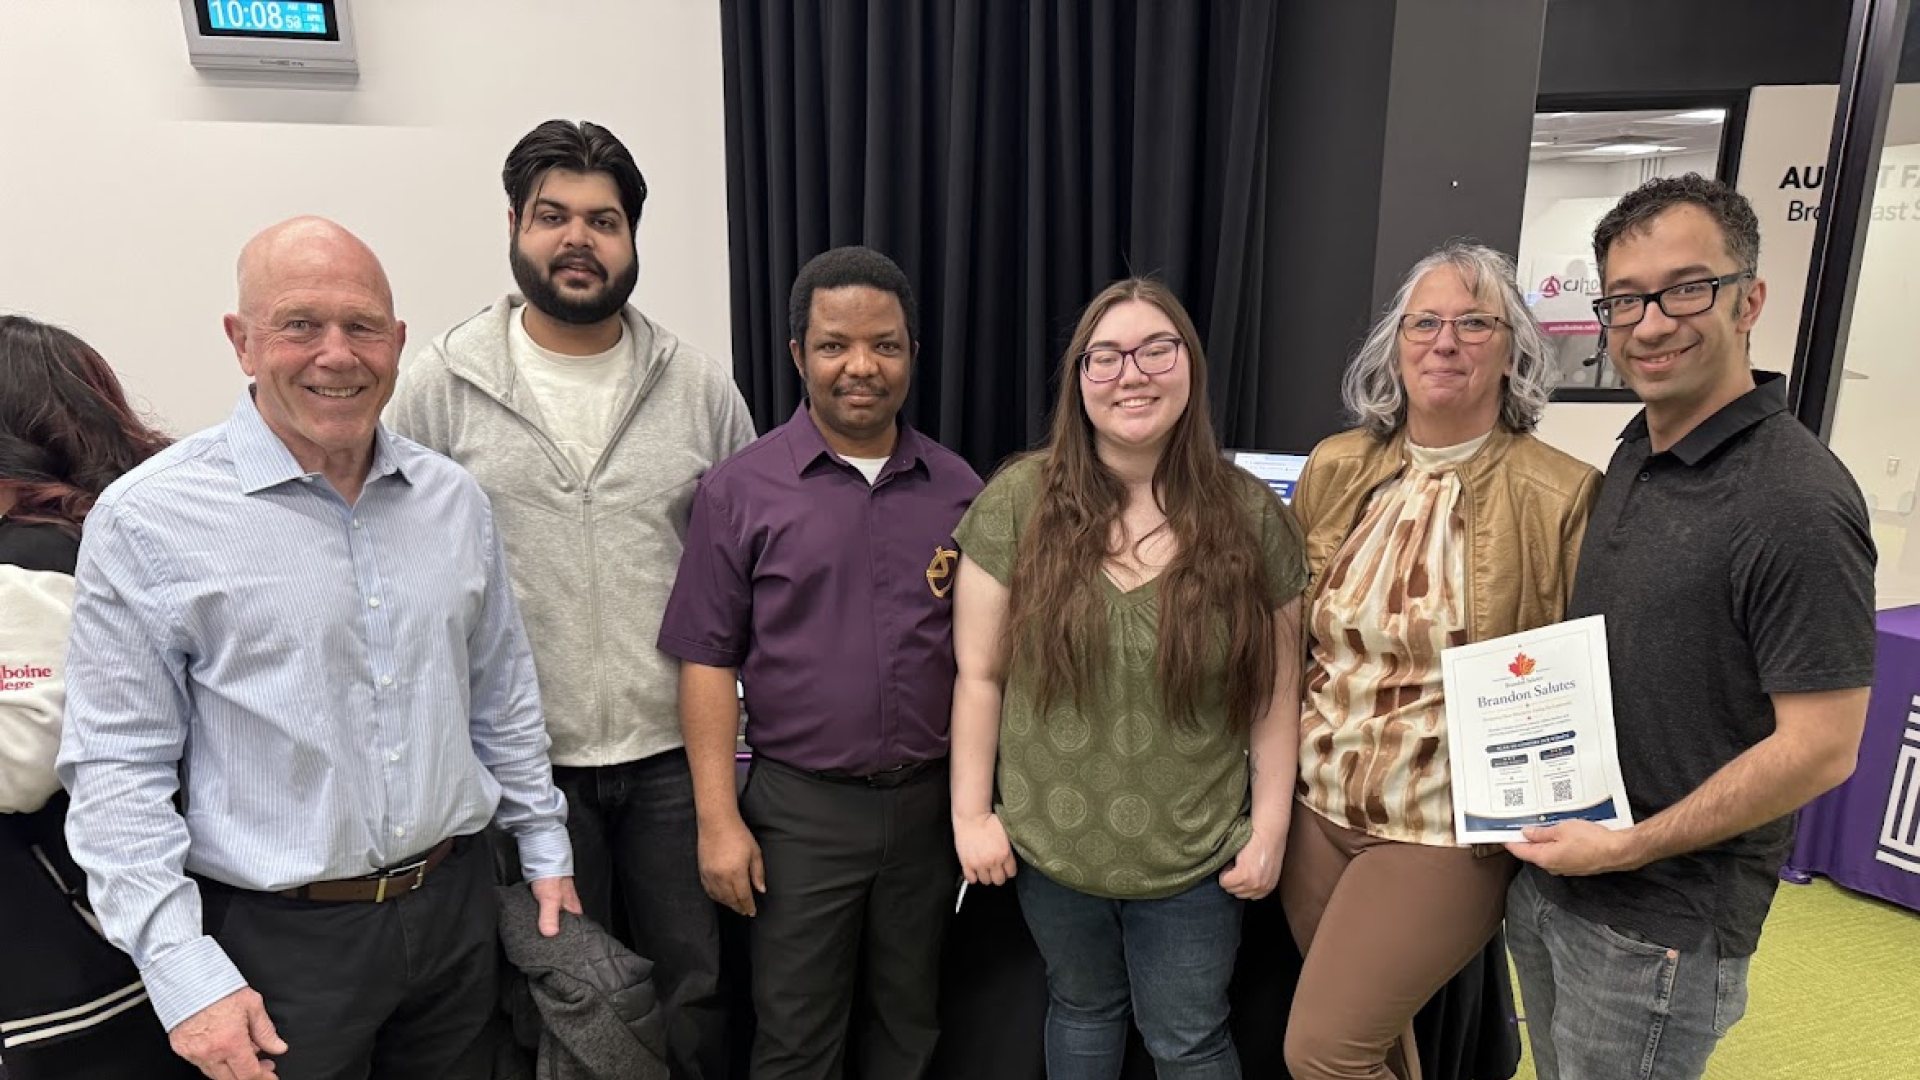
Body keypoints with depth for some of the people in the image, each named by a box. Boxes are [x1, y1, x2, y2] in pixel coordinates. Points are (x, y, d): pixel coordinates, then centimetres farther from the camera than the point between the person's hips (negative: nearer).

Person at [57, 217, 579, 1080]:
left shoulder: (453, 498, 2)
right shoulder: (149, 520, -11)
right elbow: (117, 770, -10)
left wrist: (545, 848, 11)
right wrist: (186, 974, -14)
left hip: (455, 907, 4)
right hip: (279, 942, -4)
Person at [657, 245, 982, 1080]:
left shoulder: (957, 487, 2)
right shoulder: (740, 491, -6)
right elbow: (708, 662, -5)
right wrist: (718, 818, -9)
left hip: (930, 799, 3)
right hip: (800, 808, -2)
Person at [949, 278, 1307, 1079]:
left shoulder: (1252, 516, -7)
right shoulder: (1019, 501, -11)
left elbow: (1276, 692, -1)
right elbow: (980, 673, -6)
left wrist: (1270, 827, -1)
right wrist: (970, 810, -5)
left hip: (1194, 855, 0)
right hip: (1049, 844, 1)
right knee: (1082, 1010, 24)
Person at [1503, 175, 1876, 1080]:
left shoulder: (1796, 503, -20)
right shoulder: (1634, 456, 4)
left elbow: (1820, 749, -21)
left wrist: (1625, 849, -17)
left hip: (1658, 929, -7)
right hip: (1545, 878, 7)